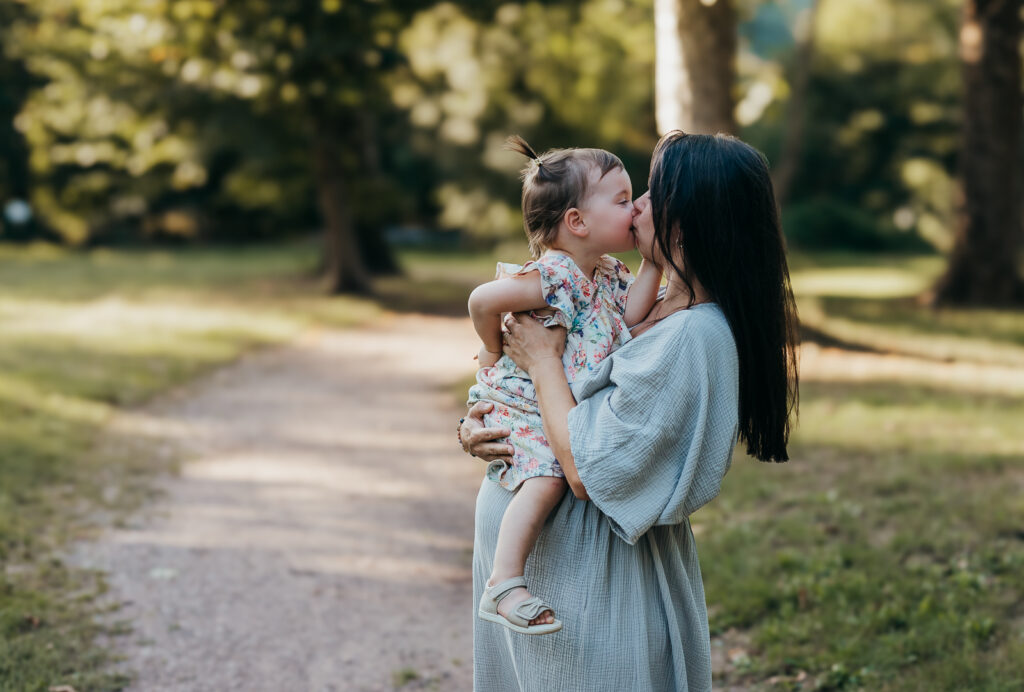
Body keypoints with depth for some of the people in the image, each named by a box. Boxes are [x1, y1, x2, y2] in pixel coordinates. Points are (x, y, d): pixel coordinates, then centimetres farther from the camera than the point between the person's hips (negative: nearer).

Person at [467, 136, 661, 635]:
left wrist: (653, 262, -9)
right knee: (548, 478, -27)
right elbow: (482, 300, -26)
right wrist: (495, 351, -11)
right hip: (519, 403, -10)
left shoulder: (608, 274, 7)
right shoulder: (553, 275, -24)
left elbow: (630, 315, -5)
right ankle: (503, 585, -26)